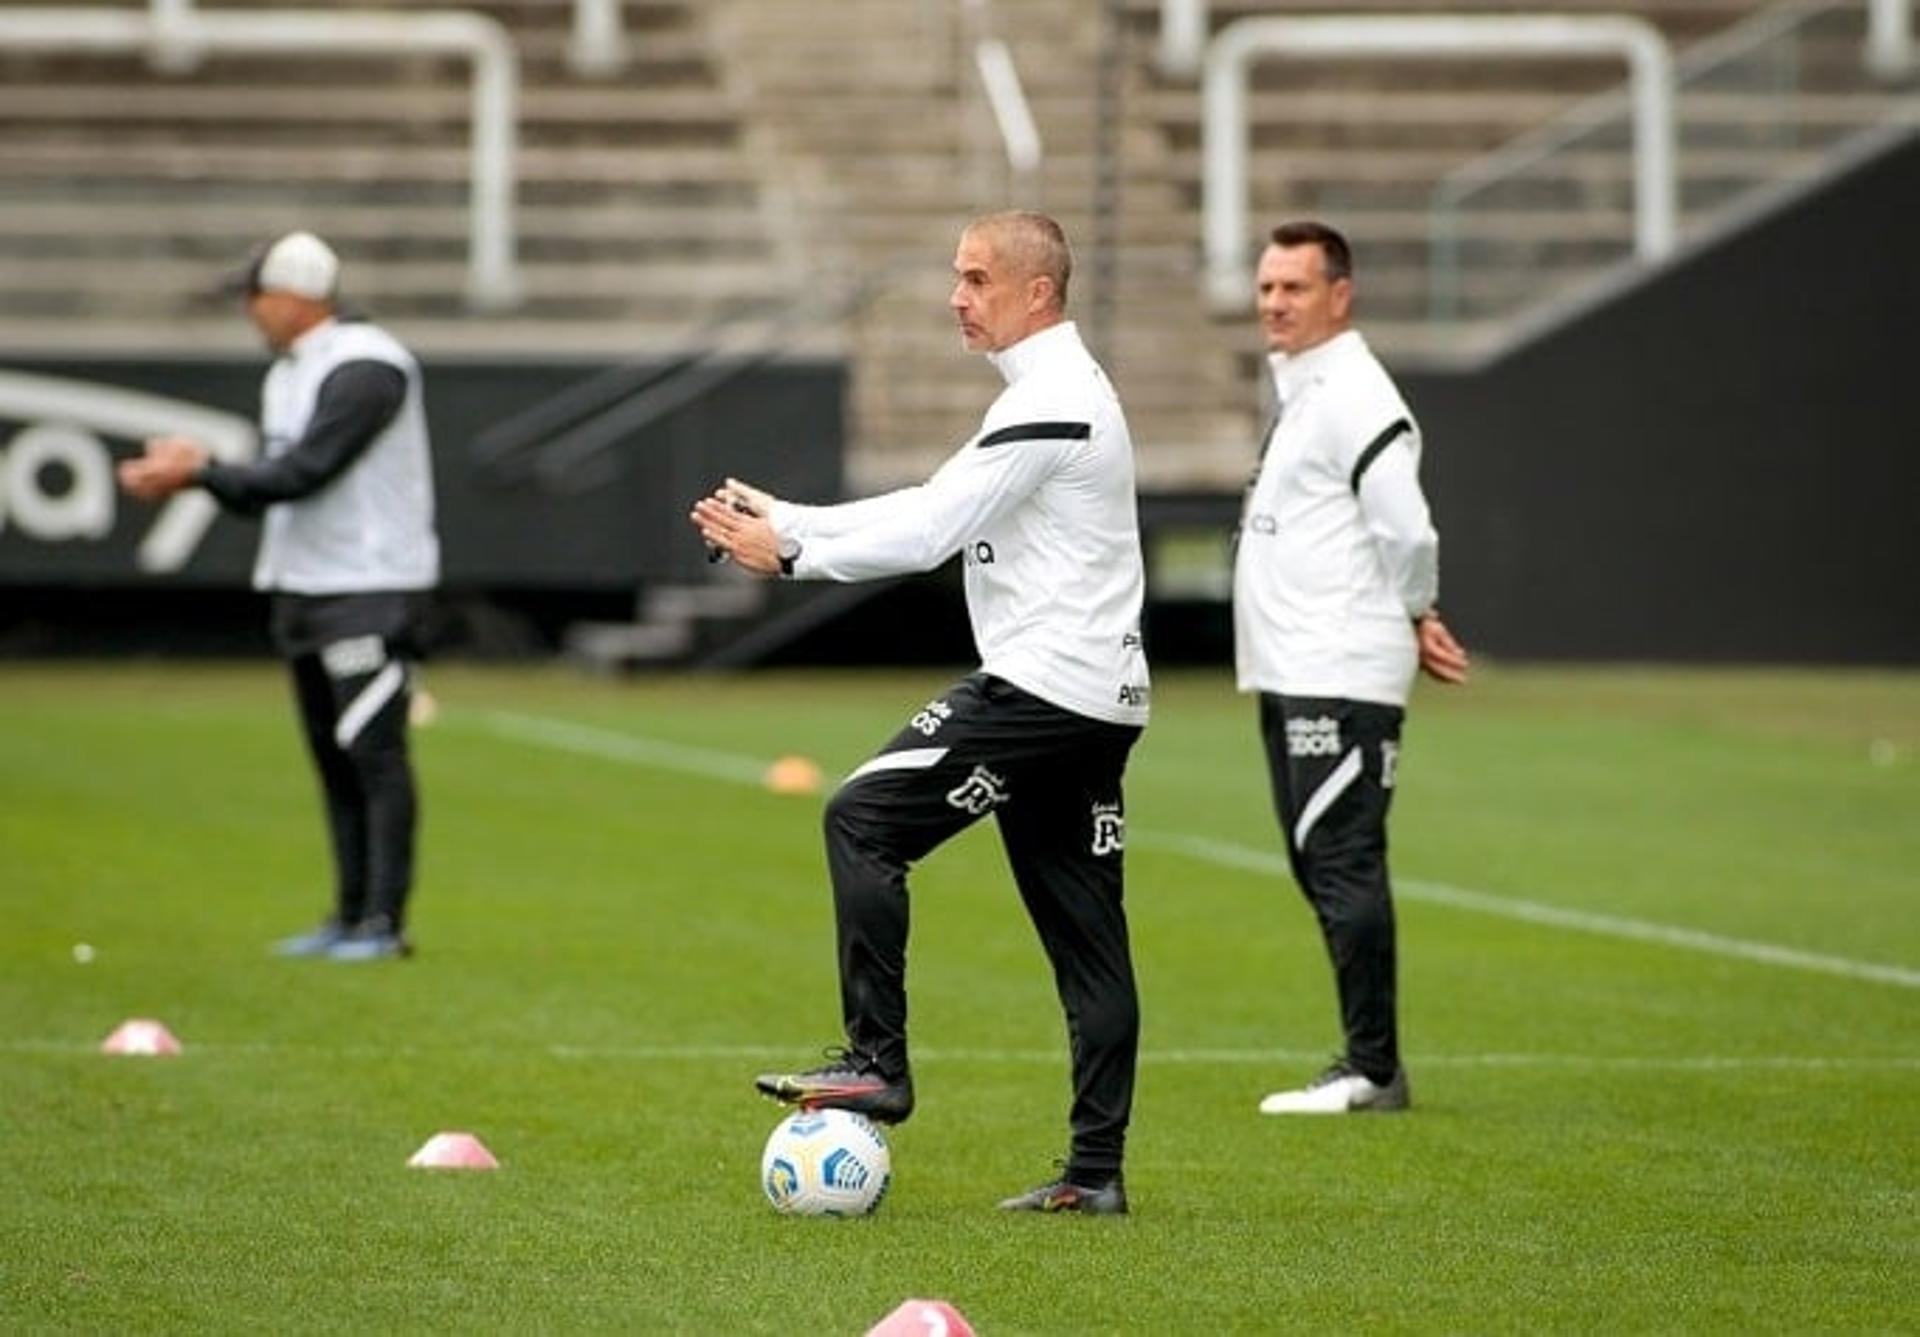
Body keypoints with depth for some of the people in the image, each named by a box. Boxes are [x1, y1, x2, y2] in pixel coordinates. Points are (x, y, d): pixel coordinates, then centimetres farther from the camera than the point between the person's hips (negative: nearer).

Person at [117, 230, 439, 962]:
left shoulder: (364, 367, -15)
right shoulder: (286, 376, 15)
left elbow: (303, 473, -22)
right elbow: (271, 489, 15)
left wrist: (201, 471, -15)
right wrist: (193, 471, -1)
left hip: (370, 591, -10)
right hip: (301, 591, 10)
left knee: (374, 753, -10)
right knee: (333, 760, 11)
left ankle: (384, 922, -9)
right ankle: (350, 918, 16)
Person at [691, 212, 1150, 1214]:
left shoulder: (1050, 400, -13)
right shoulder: (1063, 392, 21)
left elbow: (928, 531, -17)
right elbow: (935, 512, 20)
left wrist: (791, 551, -10)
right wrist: (787, 521, 15)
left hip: (1040, 682, -10)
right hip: (1096, 698, 10)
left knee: (862, 821, -7)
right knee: (1083, 933, 7)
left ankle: (876, 1064, -8)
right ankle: (1096, 1170, 7)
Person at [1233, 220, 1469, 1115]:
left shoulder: (1355, 397, -13)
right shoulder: (1296, 390, 18)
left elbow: (1403, 530, -19)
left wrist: (1412, 621, -4)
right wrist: (1414, 624, 13)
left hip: (1341, 680, -11)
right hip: (1289, 676, 11)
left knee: (1343, 865, -11)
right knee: (1320, 867, 12)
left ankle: (1372, 1069, -9)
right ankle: (1368, 1064, 16)